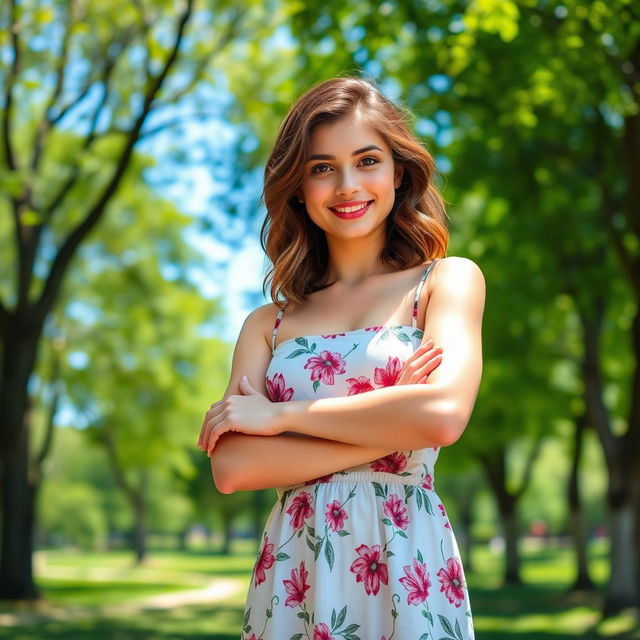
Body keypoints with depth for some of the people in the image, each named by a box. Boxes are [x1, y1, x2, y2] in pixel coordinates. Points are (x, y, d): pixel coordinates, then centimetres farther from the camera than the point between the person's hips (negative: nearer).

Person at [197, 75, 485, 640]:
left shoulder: (448, 281, 2)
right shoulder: (269, 323, 9)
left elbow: (444, 414, -16)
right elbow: (231, 467, -5)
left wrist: (281, 415, -8)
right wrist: (386, 429, -12)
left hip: (407, 570, -2)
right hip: (294, 573, 3)